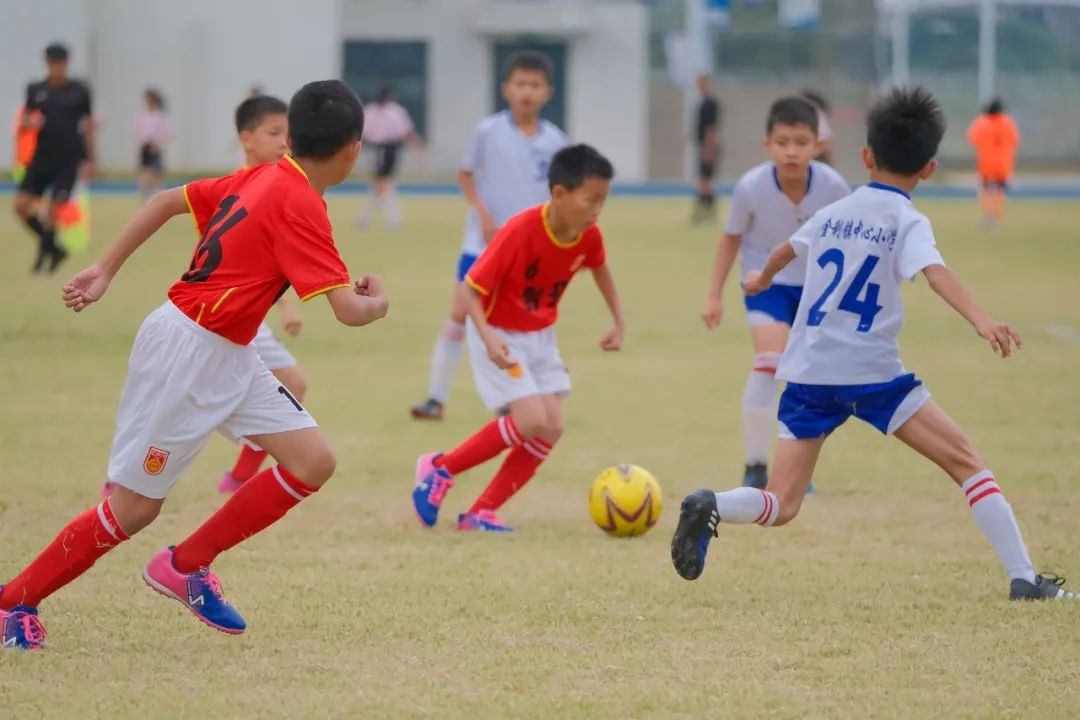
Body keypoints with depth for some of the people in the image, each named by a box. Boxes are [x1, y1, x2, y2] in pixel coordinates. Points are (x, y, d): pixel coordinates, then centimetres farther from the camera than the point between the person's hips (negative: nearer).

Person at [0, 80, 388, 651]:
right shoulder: (300, 206, -20)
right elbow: (348, 310, -22)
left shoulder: (261, 180, 6)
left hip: (228, 357, 9)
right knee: (134, 507, -2)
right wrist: (376, 304, 2)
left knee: (313, 462, -1)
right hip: (186, 350, -9)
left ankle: (186, 566, 10)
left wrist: (106, 270, 17)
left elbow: (167, 200, 15)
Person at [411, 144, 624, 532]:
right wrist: (488, 338, -39)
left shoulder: (589, 237, -10)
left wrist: (618, 320, 12)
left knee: (551, 429, -6)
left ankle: (481, 512, 2)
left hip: (540, 336, 7)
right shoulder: (521, 231, -29)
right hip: (499, 334, -7)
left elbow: (599, 268, 16)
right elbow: (471, 288, -25)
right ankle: (440, 468, -2)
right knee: (531, 420, -21)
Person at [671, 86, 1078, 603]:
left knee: (779, 507, 6)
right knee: (967, 463, 2)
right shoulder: (906, 221, -2)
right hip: (871, 373, -5)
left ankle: (711, 508, -24)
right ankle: (1023, 578, -6)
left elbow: (786, 249, 36)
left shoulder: (834, 213, 16)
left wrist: (762, 279, 58)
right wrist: (981, 321, -37)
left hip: (807, 372, 5)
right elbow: (934, 271, -23)